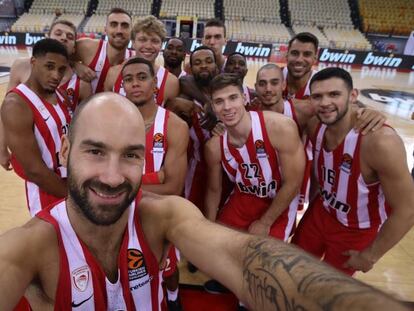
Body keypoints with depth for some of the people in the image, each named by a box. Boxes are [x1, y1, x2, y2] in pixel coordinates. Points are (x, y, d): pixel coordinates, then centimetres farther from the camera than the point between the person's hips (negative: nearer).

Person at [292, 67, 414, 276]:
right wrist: (314, 203, 12)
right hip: (320, 213, 5)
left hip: (357, 231, -5)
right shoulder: (316, 127, -14)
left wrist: (371, 255, -15)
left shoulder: (380, 141, -34)